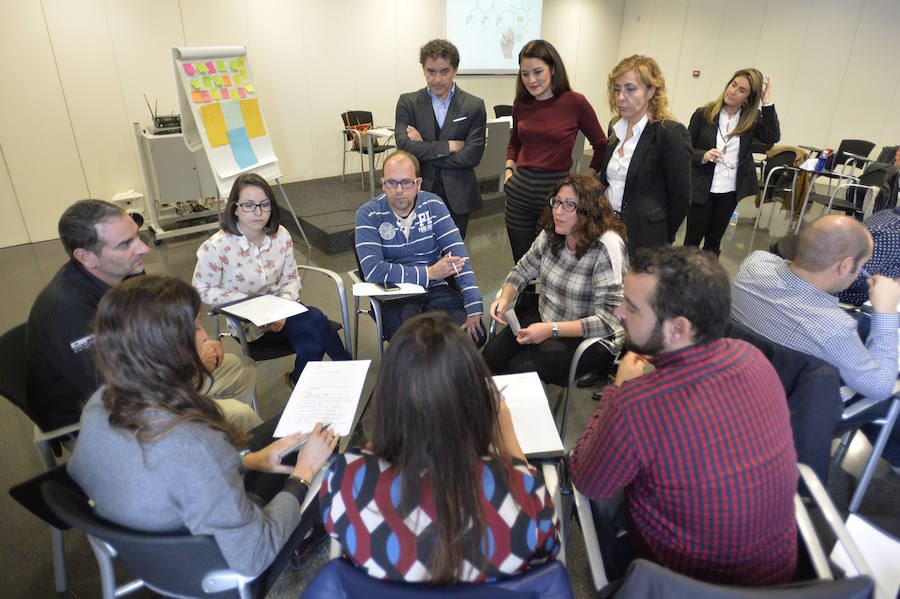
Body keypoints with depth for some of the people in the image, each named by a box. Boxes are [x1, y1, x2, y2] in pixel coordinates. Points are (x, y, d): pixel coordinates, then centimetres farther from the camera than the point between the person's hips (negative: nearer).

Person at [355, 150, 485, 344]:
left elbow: (458, 257, -8)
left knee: (475, 335, -18)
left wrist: (474, 309, -19)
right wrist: (430, 273, -14)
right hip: (392, 296, -3)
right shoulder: (368, 214, -7)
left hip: (435, 290, 3)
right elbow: (373, 271, -19)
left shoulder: (433, 205, 1)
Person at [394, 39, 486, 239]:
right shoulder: (407, 102, 3)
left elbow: (472, 156, -9)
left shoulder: (474, 106, 0)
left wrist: (424, 151, -10)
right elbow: (404, 146, -10)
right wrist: (449, 146, -13)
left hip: (457, 198, 0)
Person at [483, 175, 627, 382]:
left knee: (520, 370, -22)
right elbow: (522, 271, 12)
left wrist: (551, 330, -29)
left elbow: (608, 321, -25)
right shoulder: (551, 235, -3)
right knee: (490, 356, -10)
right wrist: (504, 299, -9)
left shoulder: (606, 248, -24)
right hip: (544, 316, 6)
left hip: (590, 337, -6)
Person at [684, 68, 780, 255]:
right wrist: (703, 155, -22)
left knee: (714, 242, 14)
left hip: (730, 192, 2)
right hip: (701, 189, -2)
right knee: (692, 240, 4)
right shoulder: (703, 114, -4)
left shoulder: (752, 119, 1)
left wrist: (767, 102, -16)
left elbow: (772, 137, -15)